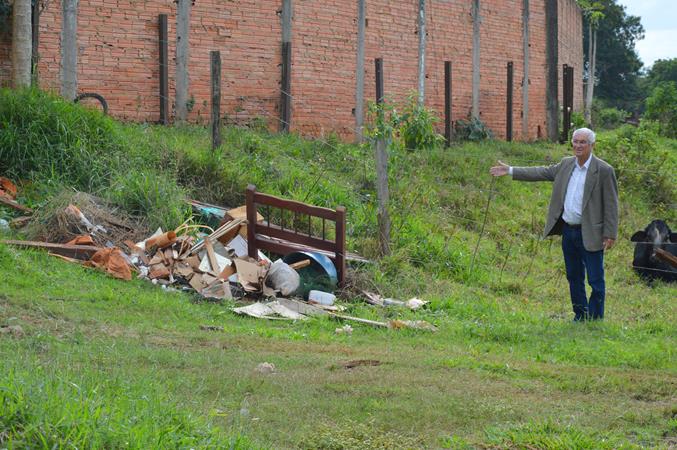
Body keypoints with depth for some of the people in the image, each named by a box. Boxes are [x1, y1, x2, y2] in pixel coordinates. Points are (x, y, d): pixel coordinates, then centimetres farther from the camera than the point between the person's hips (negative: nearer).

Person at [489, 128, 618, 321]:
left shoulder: (604, 170, -11)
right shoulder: (567, 164, 8)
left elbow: (611, 205, -11)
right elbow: (543, 172, 15)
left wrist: (610, 235, -14)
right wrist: (510, 171, 11)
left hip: (589, 234, -7)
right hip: (568, 230, 7)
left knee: (596, 281, -2)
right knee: (574, 278, 15)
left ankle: (595, 319, 6)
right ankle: (580, 316, 26)